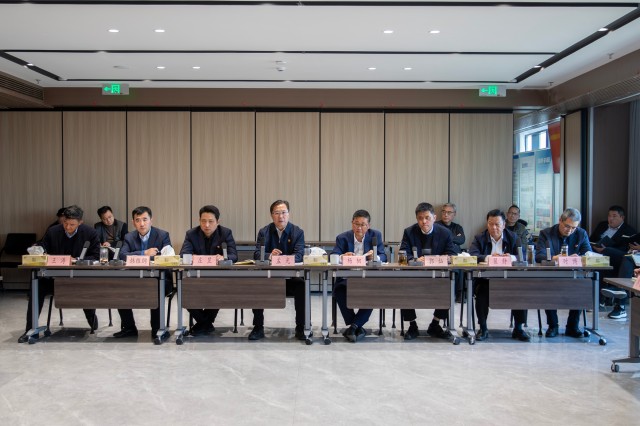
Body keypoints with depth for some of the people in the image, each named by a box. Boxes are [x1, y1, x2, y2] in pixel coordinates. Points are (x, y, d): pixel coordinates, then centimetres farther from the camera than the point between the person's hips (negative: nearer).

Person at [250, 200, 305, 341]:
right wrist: (269, 255, -30)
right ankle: (258, 328, -12)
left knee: (302, 287, -31)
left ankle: (300, 328, -14)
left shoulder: (298, 232, 2)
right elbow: (257, 254, -7)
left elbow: (299, 255, -11)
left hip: (291, 276, -1)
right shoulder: (264, 232, 5)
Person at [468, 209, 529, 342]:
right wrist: (488, 257, -29)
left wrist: (511, 257, -25)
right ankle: (483, 329, -12)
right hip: (485, 278, -1)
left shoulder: (513, 237, 10)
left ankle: (518, 328, -5)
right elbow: (472, 255, -10)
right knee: (481, 291, -30)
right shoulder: (479, 238, 7)